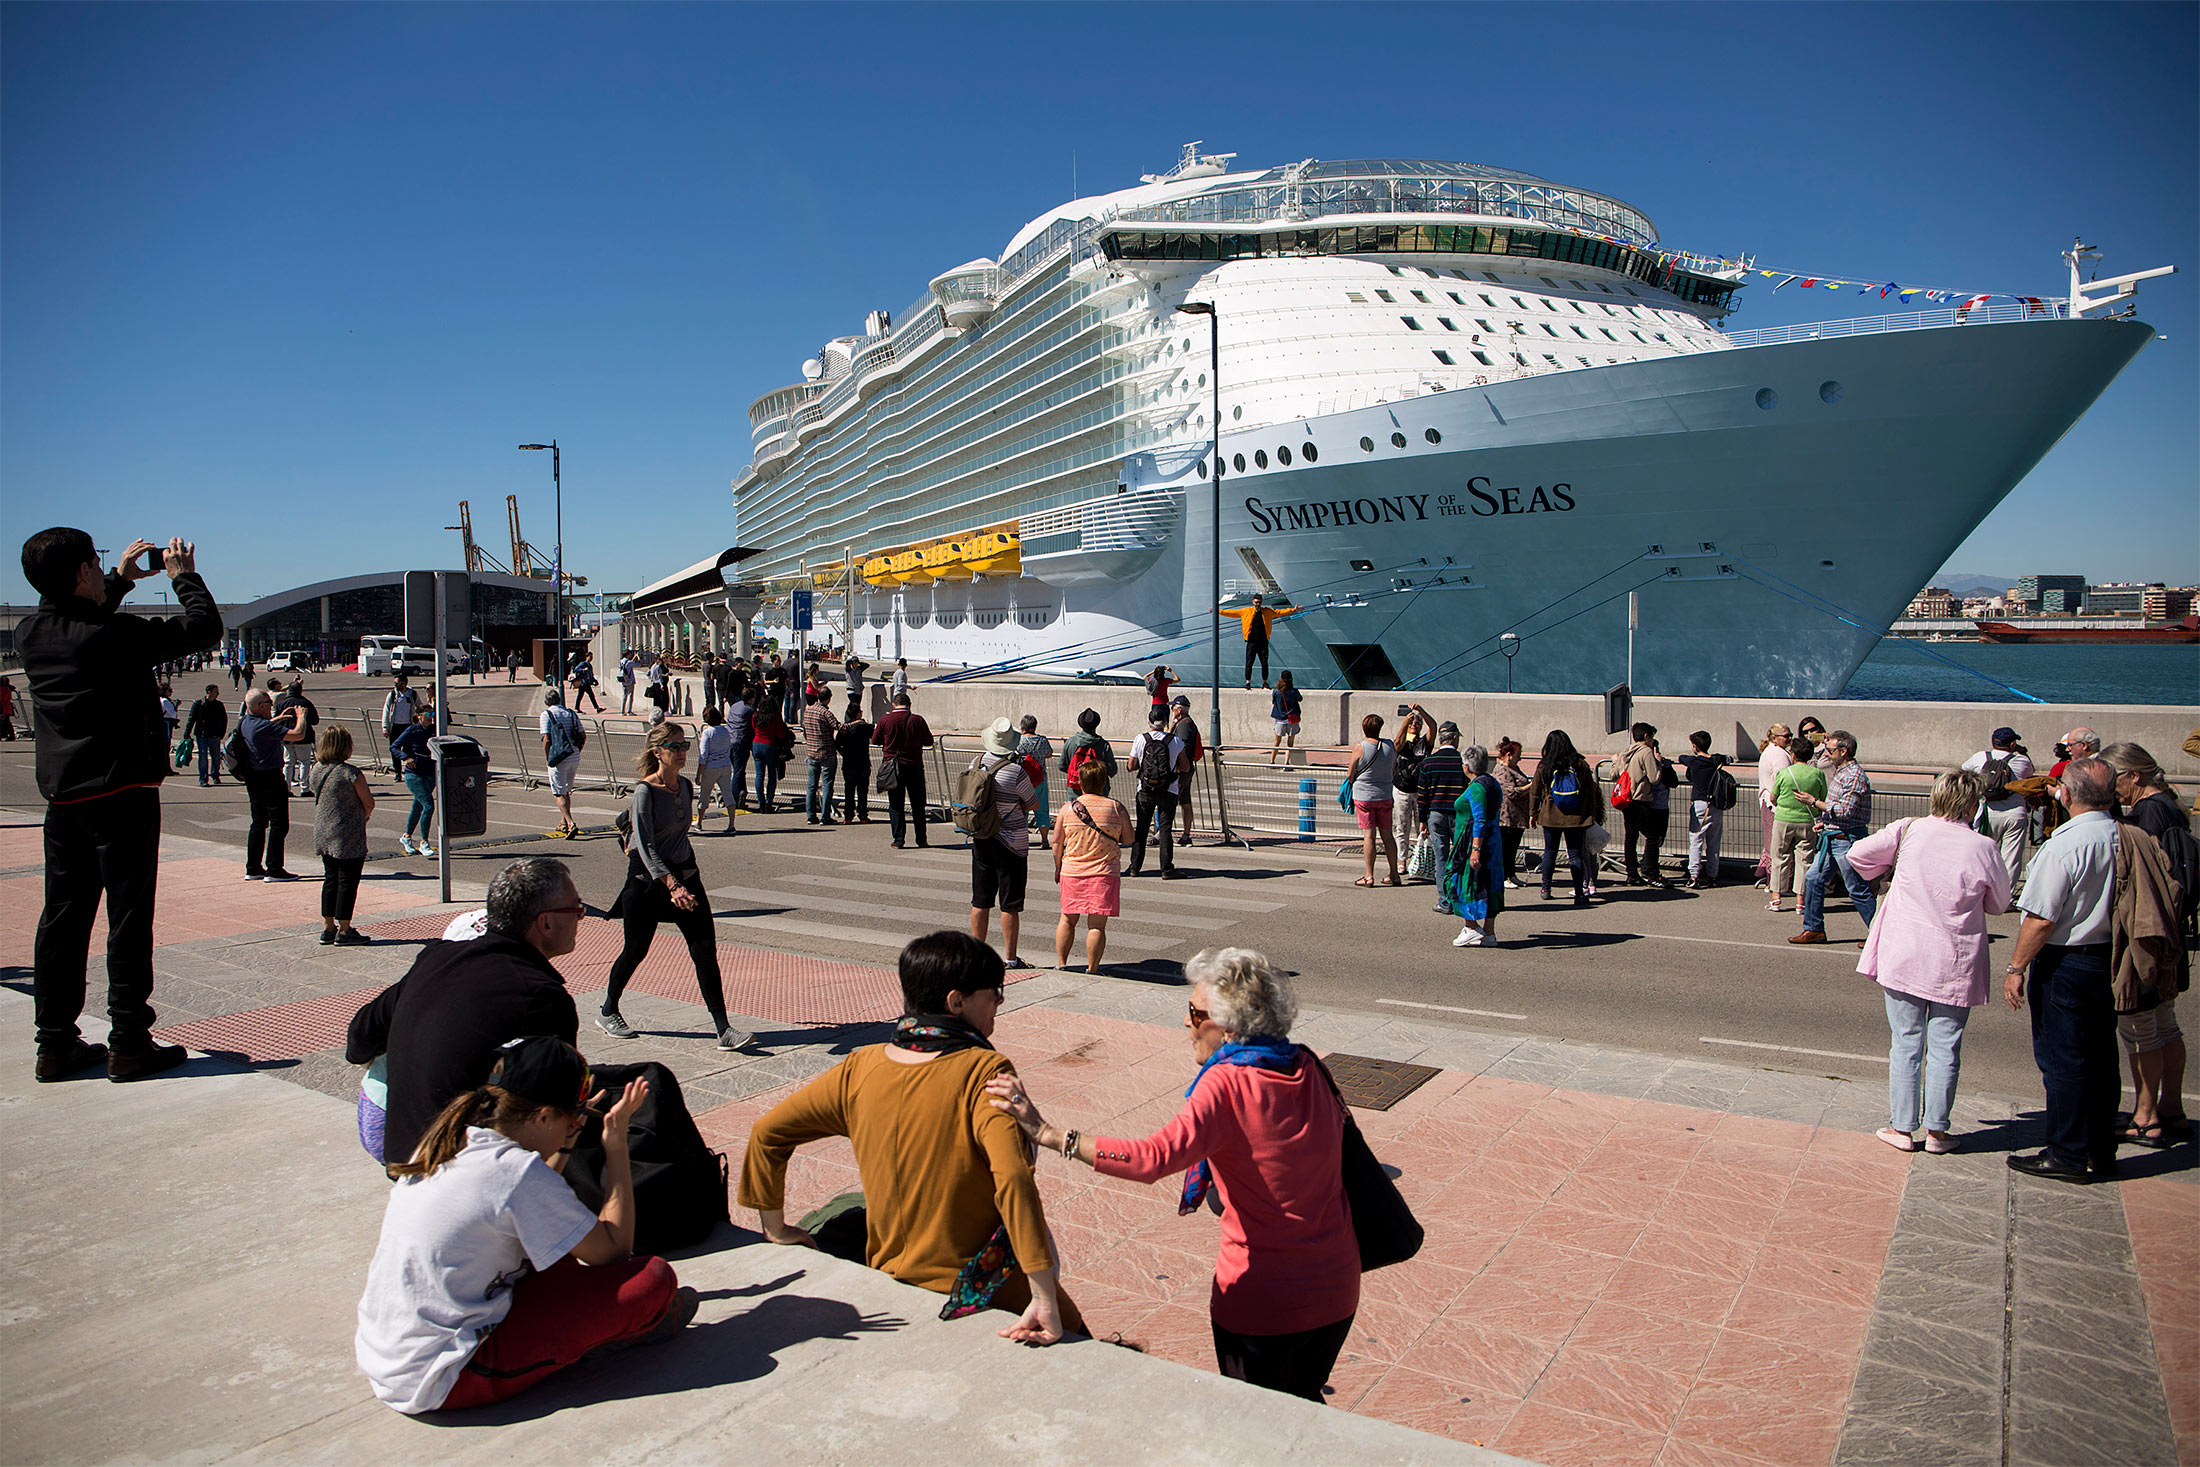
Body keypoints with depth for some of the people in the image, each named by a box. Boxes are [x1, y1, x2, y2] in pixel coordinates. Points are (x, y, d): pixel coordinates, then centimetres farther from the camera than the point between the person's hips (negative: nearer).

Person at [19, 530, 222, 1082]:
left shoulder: (29, 633, 4)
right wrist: (183, 576, 5)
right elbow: (204, 627, -10)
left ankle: (55, 1044, 18)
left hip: (62, 798, 7)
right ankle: (128, 1045, 4)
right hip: (122, 794, -7)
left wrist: (121, 580, 30)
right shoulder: (116, 634, -17)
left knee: (63, 916, 12)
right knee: (128, 918, -1)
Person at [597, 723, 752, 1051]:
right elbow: (646, 847, -22)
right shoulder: (644, 791, -15)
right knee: (636, 950, 8)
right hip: (647, 879, -5)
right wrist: (672, 886, -33)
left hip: (685, 876, 5)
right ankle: (607, 1012, 34)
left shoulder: (686, 786, 5)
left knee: (705, 949, -4)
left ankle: (723, 1029, -5)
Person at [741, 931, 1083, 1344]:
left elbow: (767, 1133, 6)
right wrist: (1045, 1299, -31)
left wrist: (777, 1230, 18)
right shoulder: (984, 1071, -18)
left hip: (888, 1276, 6)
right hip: (980, 1291, -5)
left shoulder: (860, 1069, -2)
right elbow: (1013, 1179, -31)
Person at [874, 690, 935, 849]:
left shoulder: (885, 720, -4)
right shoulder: (917, 720, -5)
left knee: (895, 805, 7)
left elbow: (875, 740, 7)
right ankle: (921, 840, 11)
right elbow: (929, 741, 2)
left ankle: (898, 840, 3)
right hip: (914, 766, 0)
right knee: (918, 805, 10)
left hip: (893, 766, 0)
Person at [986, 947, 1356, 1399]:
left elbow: (1154, 1158, -36)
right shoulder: (1309, 1069, -4)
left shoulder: (1228, 1084, -23)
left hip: (1263, 1302, -6)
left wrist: (1049, 1134, -36)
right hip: (1336, 1292, 6)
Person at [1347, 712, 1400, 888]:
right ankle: (1394, 875, 14)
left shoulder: (1360, 748, -13)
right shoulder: (1390, 746, -2)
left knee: (1369, 836, -2)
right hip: (1385, 796, 4)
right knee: (1387, 835, 10)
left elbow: (1350, 775, -6)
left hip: (1364, 796, -4)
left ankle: (1369, 876, -1)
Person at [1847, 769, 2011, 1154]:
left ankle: (1902, 1128, 14)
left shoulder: (1908, 831, -5)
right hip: (1956, 964, -1)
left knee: (1906, 1043, 8)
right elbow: (1999, 905, 6)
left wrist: (1885, 873, 18)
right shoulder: (1983, 848, -7)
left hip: (1904, 958, 1)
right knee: (1945, 1047, 7)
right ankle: (1936, 1130, 14)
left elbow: (1857, 853, 1)